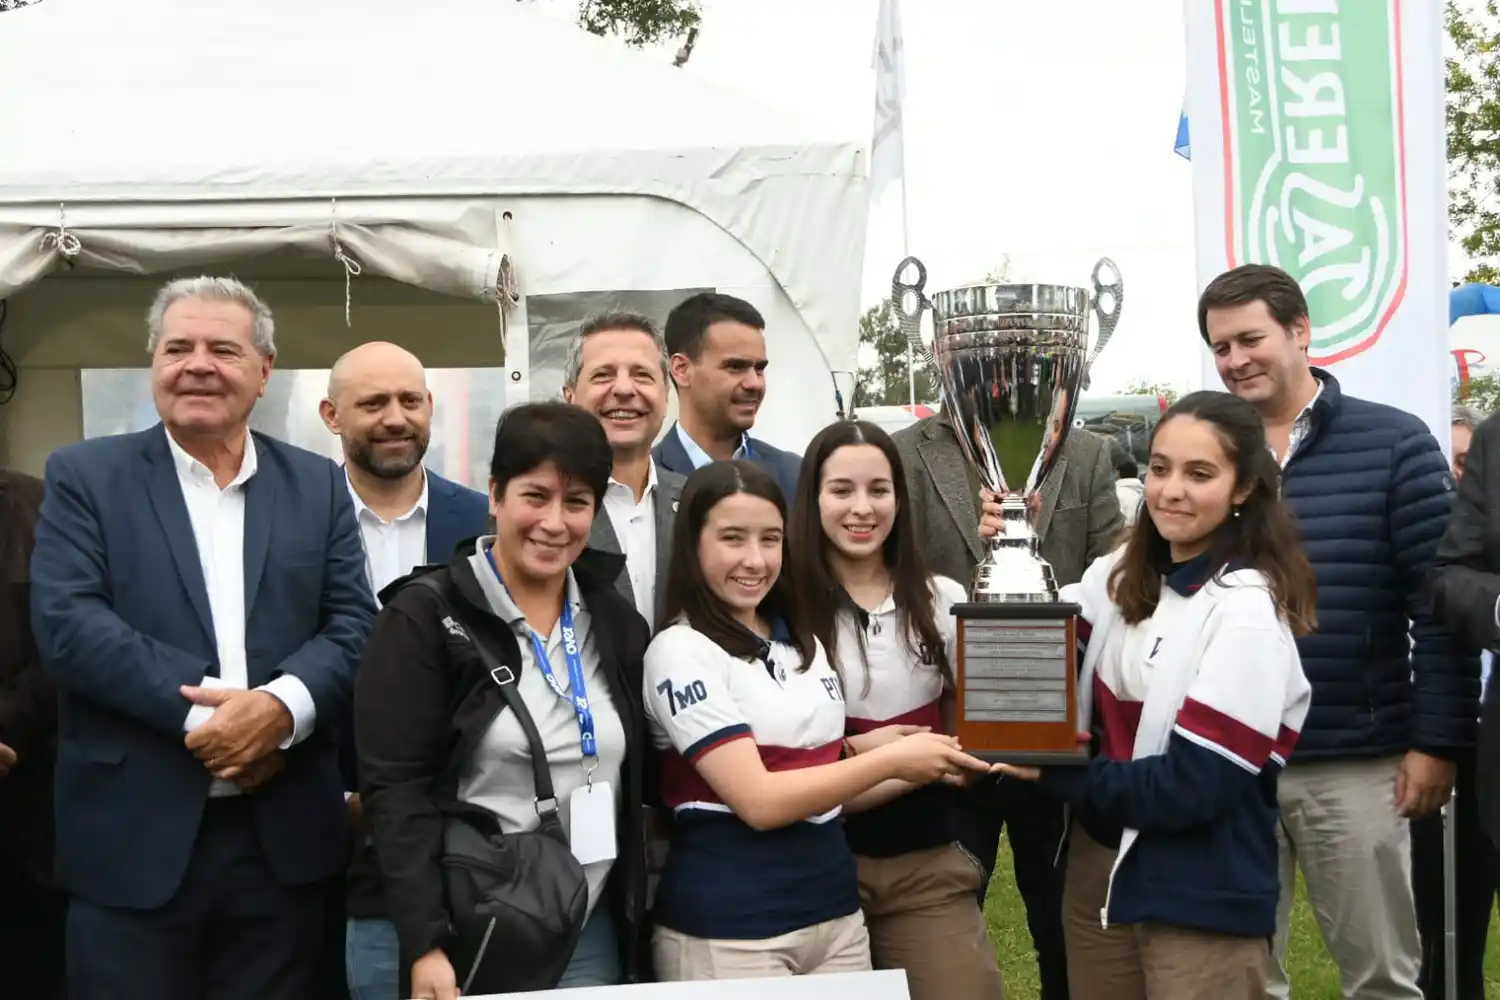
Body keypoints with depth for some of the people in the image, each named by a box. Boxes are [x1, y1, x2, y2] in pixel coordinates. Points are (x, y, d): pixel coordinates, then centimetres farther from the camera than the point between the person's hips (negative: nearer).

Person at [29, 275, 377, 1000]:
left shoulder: (317, 484, 11)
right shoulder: (85, 476, 3)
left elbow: (353, 624, 3)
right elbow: (67, 622, -9)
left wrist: (283, 707, -17)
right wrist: (204, 711, -18)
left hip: (284, 837, 3)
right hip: (132, 839, -2)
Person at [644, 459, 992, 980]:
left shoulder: (803, 642, 9)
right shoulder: (680, 651, -11)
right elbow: (759, 801, -18)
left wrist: (923, 771, 0)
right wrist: (890, 759, -15)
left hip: (835, 908, 6)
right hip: (728, 928, -6)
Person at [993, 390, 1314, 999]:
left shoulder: (1245, 609, -17)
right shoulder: (1125, 574, 6)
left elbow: (1192, 787, -21)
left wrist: (1054, 773, -14)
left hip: (1200, 902, -7)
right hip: (1097, 867, 7)